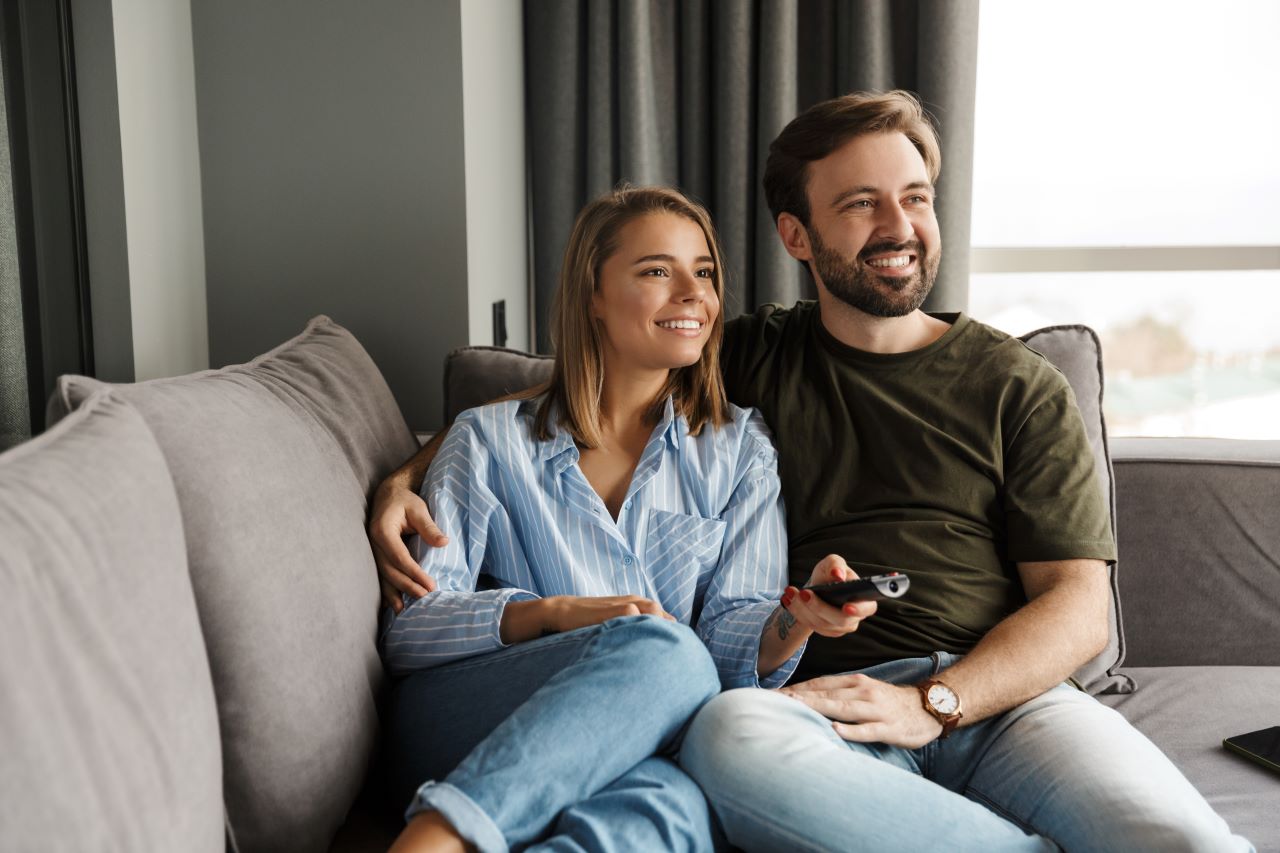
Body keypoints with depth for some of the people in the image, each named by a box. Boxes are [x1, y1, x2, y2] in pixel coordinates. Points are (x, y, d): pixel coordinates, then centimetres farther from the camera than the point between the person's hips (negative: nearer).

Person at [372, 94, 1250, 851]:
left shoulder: (1018, 386, 12)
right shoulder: (747, 362, 15)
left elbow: (1078, 605, 6)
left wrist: (933, 702, -11)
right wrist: (406, 479, 1)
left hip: (1006, 696, -2)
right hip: (828, 714, 3)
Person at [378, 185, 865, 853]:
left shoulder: (740, 452, 15)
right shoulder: (490, 439, 9)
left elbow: (732, 638, 6)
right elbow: (409, 630, 1)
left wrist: (795, 620, -18)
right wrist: (556, 613, -15)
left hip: (638, 752, 1)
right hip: (459, 729, 0)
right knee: (663, 651, -34)